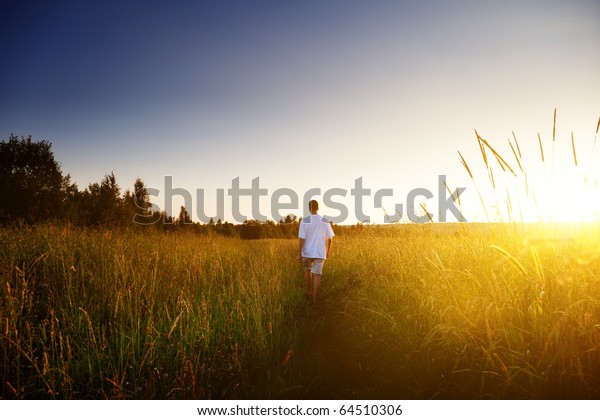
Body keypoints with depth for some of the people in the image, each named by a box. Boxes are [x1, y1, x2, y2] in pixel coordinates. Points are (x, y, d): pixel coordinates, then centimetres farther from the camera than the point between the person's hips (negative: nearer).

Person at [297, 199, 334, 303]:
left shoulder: (305, 221, -12)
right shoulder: (325, 221, -4)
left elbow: (301, 238, -15)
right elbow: (329, 238, 3)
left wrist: (299, 254, -10)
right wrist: (328, 251, 17)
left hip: (307, 252, -1)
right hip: (320, 253, 1)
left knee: (307, 270, 25)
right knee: (317, 275, 8)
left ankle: (309, 291, 31)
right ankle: (314, 297, 4)